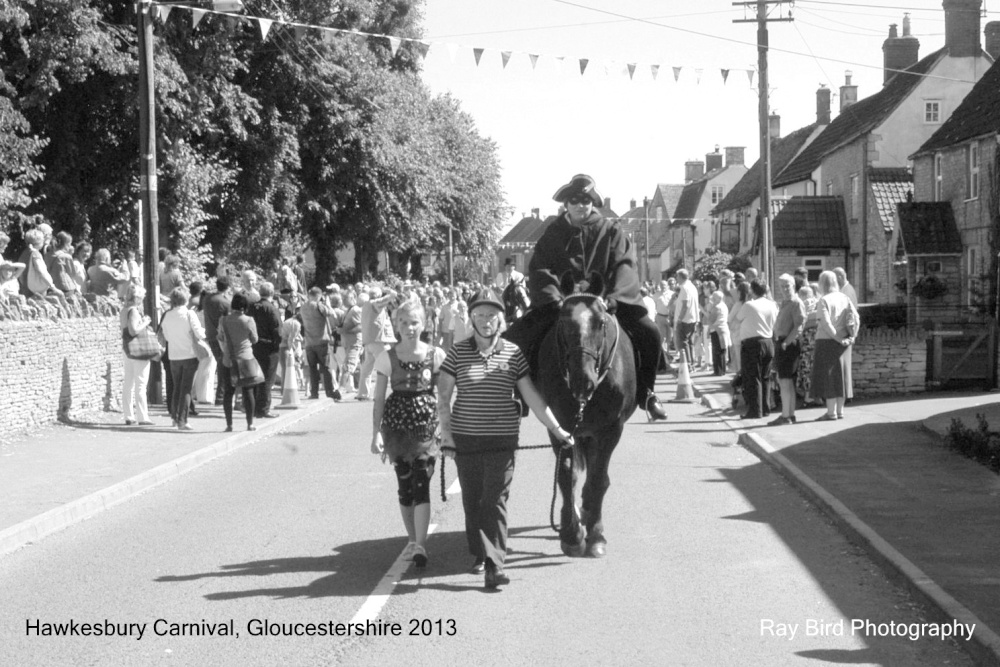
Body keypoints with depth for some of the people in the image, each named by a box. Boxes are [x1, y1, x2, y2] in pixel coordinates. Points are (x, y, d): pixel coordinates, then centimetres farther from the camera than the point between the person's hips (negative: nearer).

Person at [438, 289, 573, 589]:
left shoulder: (513, 353, 1)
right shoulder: (458, 352, 0)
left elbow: (532, 396, 4)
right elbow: (443, 398, 1)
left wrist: (557, 429, 2)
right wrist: (446, 435, -6)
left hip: (502, 439, -1)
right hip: (465, 439, 1)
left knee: (496, 500, -6)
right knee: (472, 499, 11)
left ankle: (495, 563, -9)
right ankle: (479, 552, 30)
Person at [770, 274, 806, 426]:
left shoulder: (797, 303, -11)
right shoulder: (784, 303, 18)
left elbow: (798, 326, -19)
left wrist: (786, 342, -20)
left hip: (790, 344, -10)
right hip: (781, 344, 10)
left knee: (785, 381, -10)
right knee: (783, 380, 13)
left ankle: (786, 416, -10)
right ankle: (790, 414, 19)